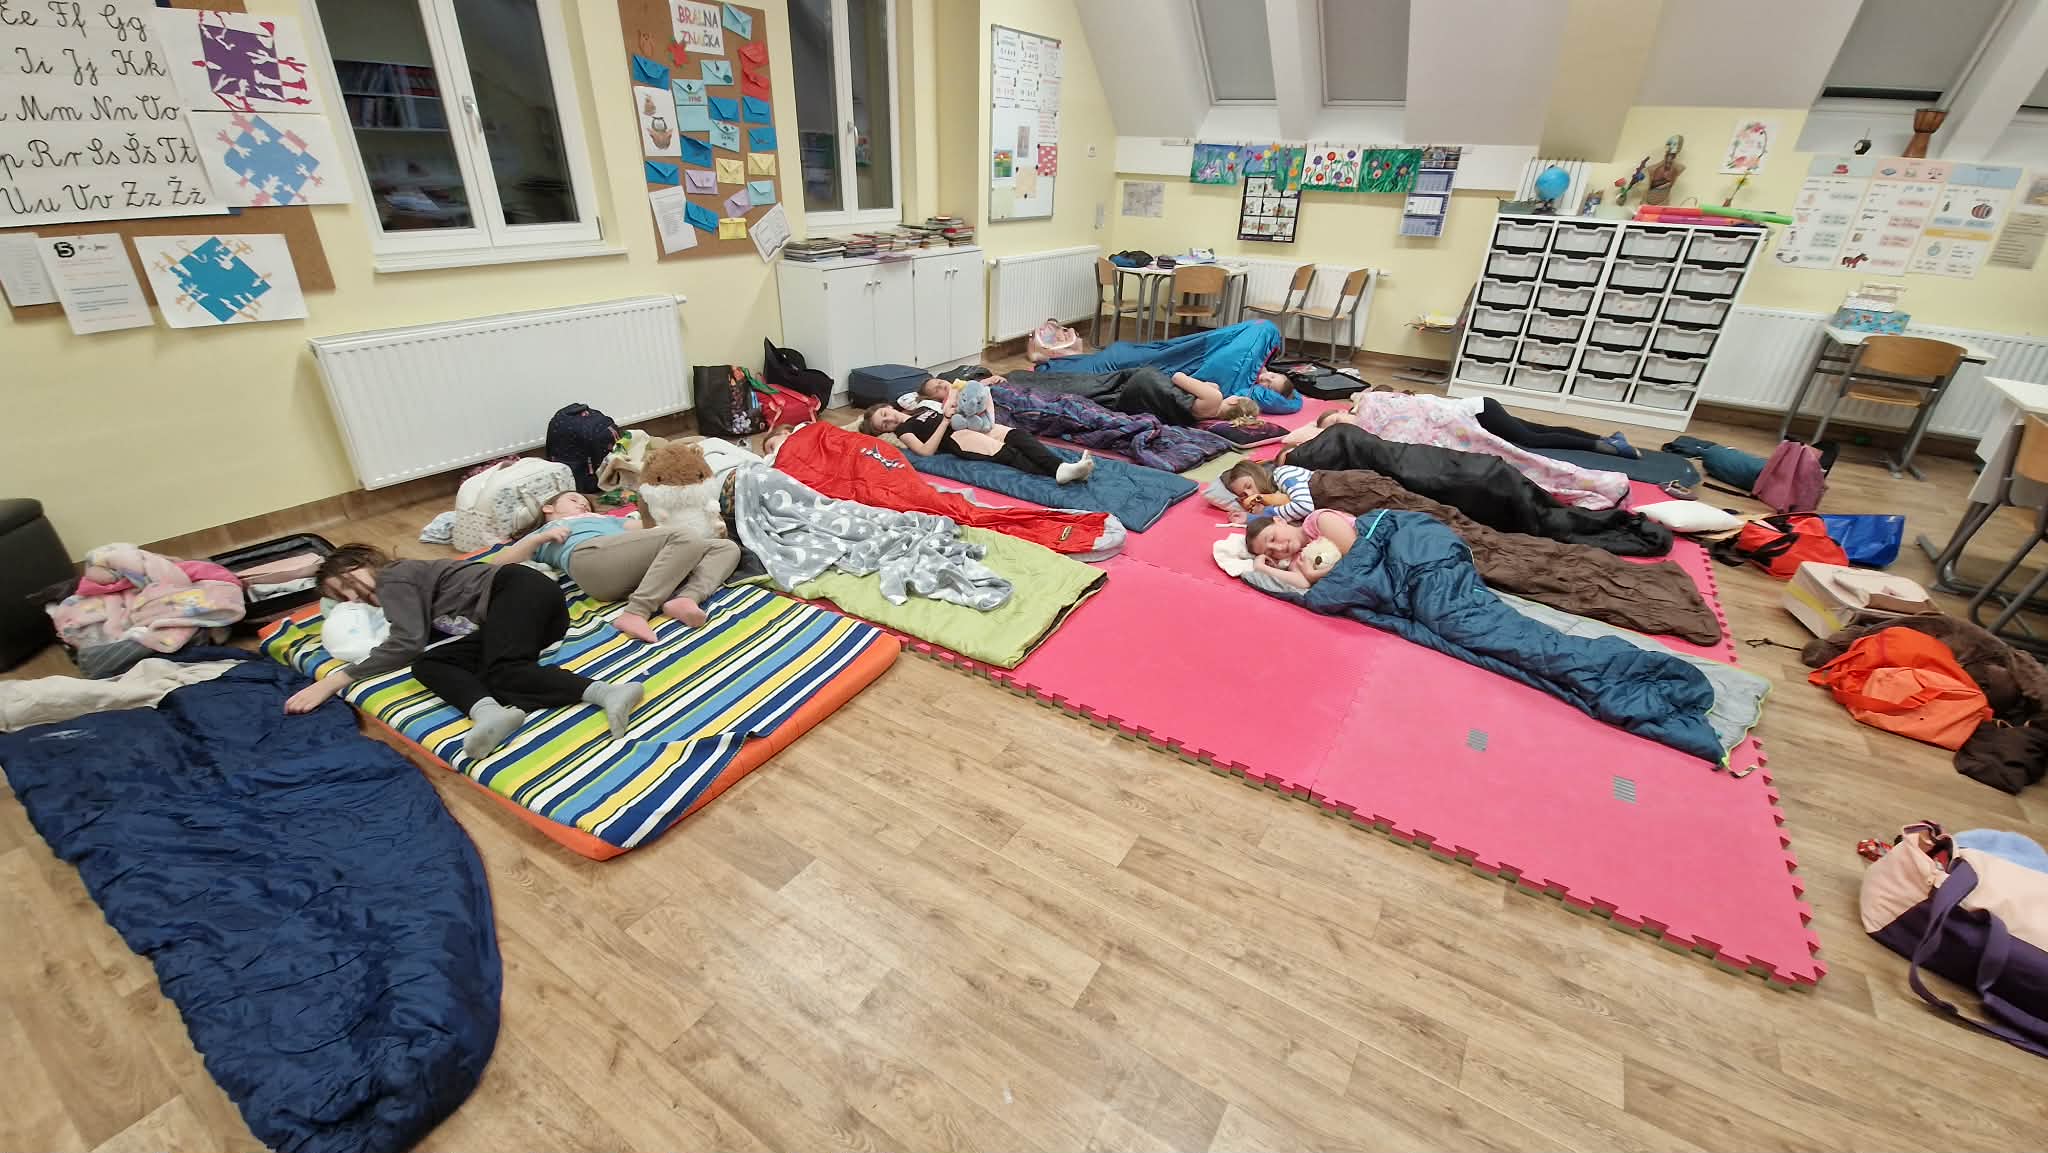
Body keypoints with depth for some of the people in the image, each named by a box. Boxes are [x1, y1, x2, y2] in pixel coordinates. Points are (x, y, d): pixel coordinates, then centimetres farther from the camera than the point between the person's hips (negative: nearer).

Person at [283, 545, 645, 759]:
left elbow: (408, 643, -8)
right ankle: (487, 712, -37)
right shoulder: (407, 588, 31)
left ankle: (607, 692, -47)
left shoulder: (393, 576, 5)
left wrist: (335, 680, -4)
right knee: (427, 664, -6)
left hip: (519, 588, -8)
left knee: (503, 673, -28)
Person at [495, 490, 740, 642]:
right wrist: (542, 537, 10)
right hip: (592, 554, -5)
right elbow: (499, 563, 21)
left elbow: (639, 526, 28)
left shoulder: (605, 519, 46)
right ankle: (637, 611, -38)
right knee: (684, 539, -29)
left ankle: (686, 598, -35)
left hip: (640, 566, 5)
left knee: (727, 547, -9)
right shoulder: (543, 533, 37)